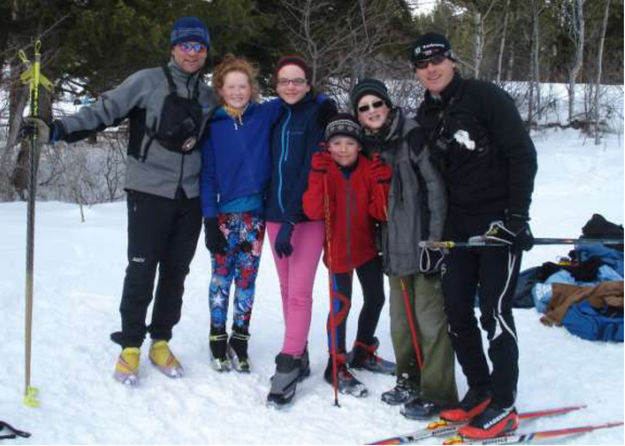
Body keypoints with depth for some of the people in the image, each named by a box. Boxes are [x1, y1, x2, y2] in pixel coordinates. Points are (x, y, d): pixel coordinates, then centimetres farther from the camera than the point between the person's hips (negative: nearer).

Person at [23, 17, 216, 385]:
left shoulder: (208, 96, 10)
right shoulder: (148, 81, -4)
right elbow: (105, 111, -9)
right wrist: (58, 130, -23)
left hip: (190, 198, 4)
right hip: (149, 193, -4)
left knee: (176, 272, 9)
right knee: (141, 272, -3)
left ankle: (161, 341, 24)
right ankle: (130, 346, 12)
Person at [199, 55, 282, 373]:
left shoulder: (265, 115, 2)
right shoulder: (213, 125, 0)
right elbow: (207, 175, -1)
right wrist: (210, 220, -6)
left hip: (255, 212, 1)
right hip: (224, 213, -1)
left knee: (247, 278, 7)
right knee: (222, 277, 4)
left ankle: (239, 340, 17)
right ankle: (218, 339, 16)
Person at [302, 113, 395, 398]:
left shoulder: (369, 169, -7)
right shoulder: (323, 170, -11)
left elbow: (380, 213, -11)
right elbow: (313, 212, -23)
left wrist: (382, 184, -26)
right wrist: (318, 176, -31)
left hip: (367, 246, 4)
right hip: (338, 249, -4)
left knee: (375, 299, 14)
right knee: (341, 305, -8)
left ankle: (363, 353, 36)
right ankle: (337, 366, 5)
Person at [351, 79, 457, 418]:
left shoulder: (412, 135, -9)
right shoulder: (370, 147, 12)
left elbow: (435, 187, -13)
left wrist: (435, 240, -16)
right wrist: (382, 243, 14)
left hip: (424, 242, -7)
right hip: (396, 247, 8)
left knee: (430, 317, -5)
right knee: (401, 318, 15)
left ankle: (437, 393, 4)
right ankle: (410, 380, 31)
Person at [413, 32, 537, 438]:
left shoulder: (485, 96, -9)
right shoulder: (426, 115, 10)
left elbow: (523, 155, -12)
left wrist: (517, 215, -17)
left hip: (499, 220, -6)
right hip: (458, 223, 7)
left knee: (494, 311, -6)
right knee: (456, 309, 7)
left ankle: (503, 407, 5)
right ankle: (480, 391, 22)